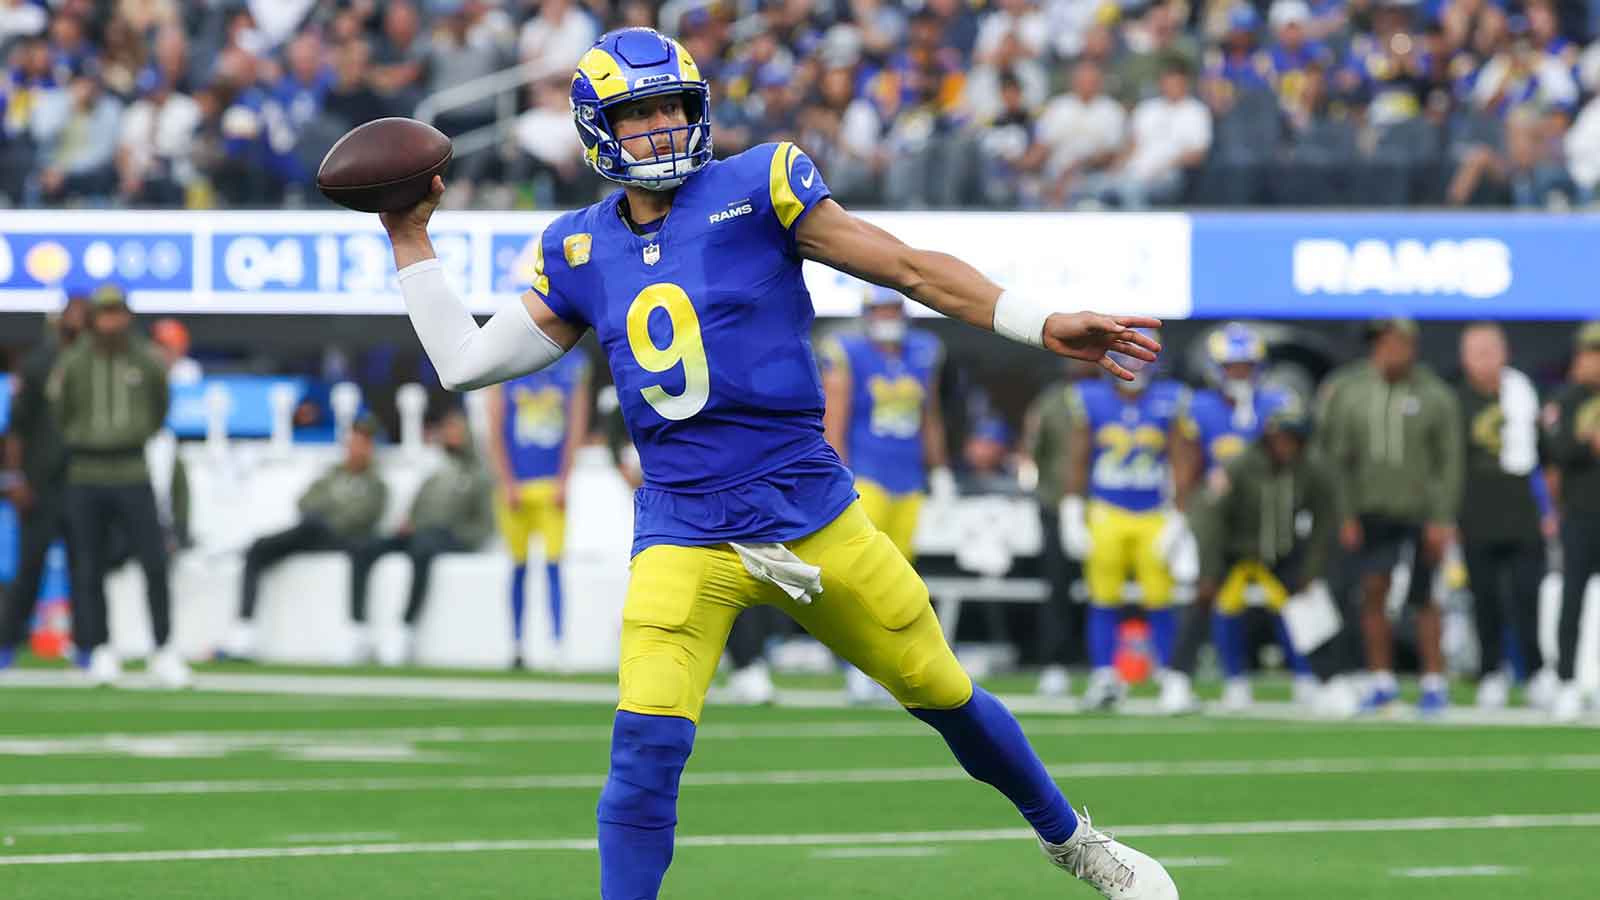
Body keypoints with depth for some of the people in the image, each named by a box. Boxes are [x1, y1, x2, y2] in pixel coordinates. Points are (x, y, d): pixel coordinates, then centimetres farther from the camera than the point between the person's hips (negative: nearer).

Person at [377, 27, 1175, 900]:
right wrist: (411, 240, 13)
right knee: (647, 746, -19)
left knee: (944, 695, 11)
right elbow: (466, 361, 13)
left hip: (813, 515, -1)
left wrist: (1042, 324, -9)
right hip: (685, 534, 1)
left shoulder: (755, 188, -3)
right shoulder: (578, 251, 8)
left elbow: (911, 269, -3)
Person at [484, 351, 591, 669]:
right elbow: (495, 433, 2)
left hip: (553, 485, 0)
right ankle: (517, 645, 14)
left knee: (553, 566, -7)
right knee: (519, 567, 6)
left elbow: (577, 427, 4)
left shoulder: (574, 366, 4)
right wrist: (507, 484, -4)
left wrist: (563, 481, -3)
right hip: (515, 483, 0)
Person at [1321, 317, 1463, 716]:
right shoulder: (1349, 391, 0)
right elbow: (1340, 458, 4)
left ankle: (1434, 683, 13)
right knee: (1373, 591, -4)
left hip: (1421, 514, -2)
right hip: (1372, 513, 2)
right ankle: (1382, 680, 6)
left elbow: (1449, 462, -3)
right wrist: (1347, 515, -1)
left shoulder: (1434, 396, -6)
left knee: (1423, 600, 3)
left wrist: (1442, 520, -8)